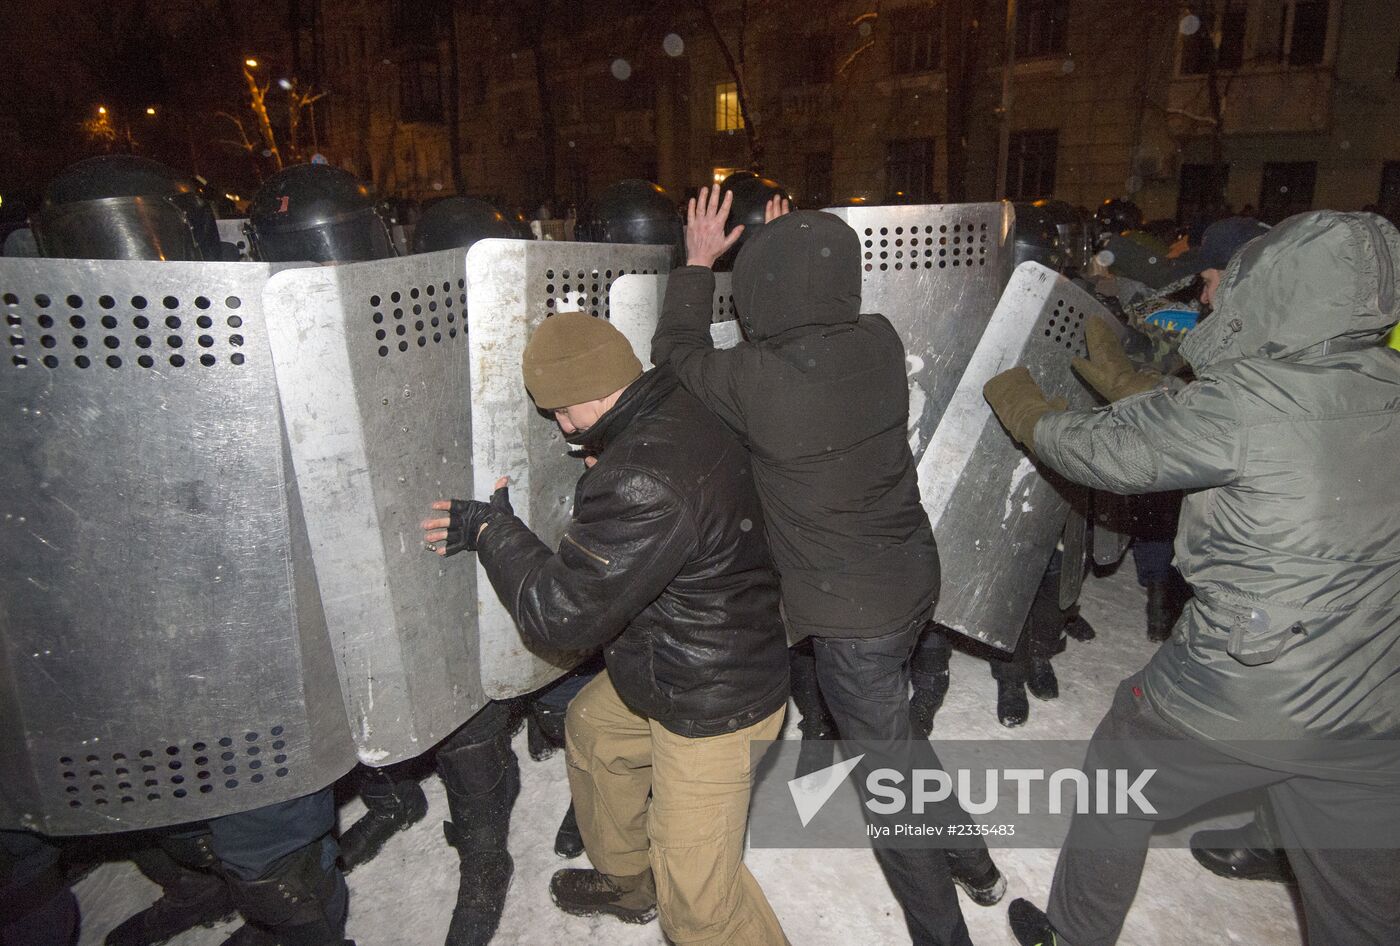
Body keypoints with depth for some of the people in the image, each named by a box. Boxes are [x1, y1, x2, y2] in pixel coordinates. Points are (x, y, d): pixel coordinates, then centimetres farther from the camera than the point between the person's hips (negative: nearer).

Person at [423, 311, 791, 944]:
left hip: (714, 708, -10)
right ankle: (626, 881, 51)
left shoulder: (645, 483, -34)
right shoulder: (674, 414, -2)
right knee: (590, 726, 29)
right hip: (673, 671, 10)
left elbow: (560, 613, -26)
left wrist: (492, 529, -12)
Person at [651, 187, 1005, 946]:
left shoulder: (761, 379, -27)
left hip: (853, 614, -7)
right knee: (887, 732, 31)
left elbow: (676, 354, -6)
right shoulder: (880, 341, -10)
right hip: (912, 579, 7)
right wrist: (795, 253, 14)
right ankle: (971, 860, 50)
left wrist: (697, 264, 5)